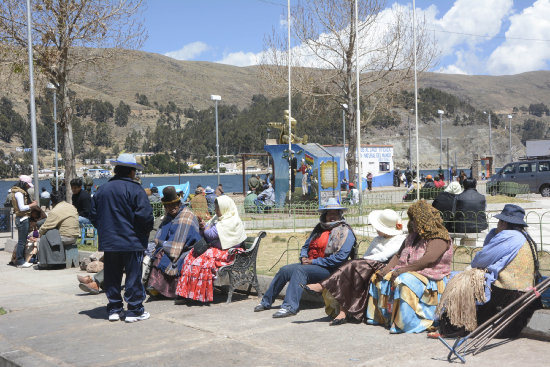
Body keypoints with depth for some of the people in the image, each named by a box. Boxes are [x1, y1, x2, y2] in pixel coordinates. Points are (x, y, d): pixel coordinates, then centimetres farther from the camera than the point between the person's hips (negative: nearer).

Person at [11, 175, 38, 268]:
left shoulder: (21, 192, 15)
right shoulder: (19, 193, -16)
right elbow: (22, 208, -20)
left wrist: (31, 203, 10)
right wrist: (32, 205, -10)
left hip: (22, 219, 10)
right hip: (22, 219, -10)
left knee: (22, 240, 14)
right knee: (22, 241, -6)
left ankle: (20, 260, 19)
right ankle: (20, 262, -1)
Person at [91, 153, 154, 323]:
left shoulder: (102, 190, 8)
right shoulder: (135, 189, -11)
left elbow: (93, 215, 13)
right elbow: (145, 215, -17)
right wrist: (146, 231, 1)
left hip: (108, 241, 5)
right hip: (131, 242, -5)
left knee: (112, 277, 13)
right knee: (133, 276, 2)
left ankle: (114, 309, 19)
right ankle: (134, 310, 6)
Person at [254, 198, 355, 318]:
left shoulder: (345, 232, -6)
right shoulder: (319, 228, 18)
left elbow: (340, 257, -18)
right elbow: (306, 246, 27)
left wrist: (314, 261, -16)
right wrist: (304, 258, 2)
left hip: (329, 270, -8)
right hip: (310, 264, 8)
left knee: (300, 270, -31)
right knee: (284, 270, -7)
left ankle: (290, 306, -40)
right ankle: (266, 302, 6)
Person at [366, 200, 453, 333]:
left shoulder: (439, 237, -10)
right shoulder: (414, 236, 19)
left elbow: (429, 259, -25)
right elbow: (399, 255, 21)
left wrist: (402, 270, -26)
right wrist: (387, 268, 1)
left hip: (430, 277, -9)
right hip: (407, 272, 9)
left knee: (404, 282, -37)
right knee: (379, 279, -5)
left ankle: (403, 323, -33)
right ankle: (379, 316, -3)